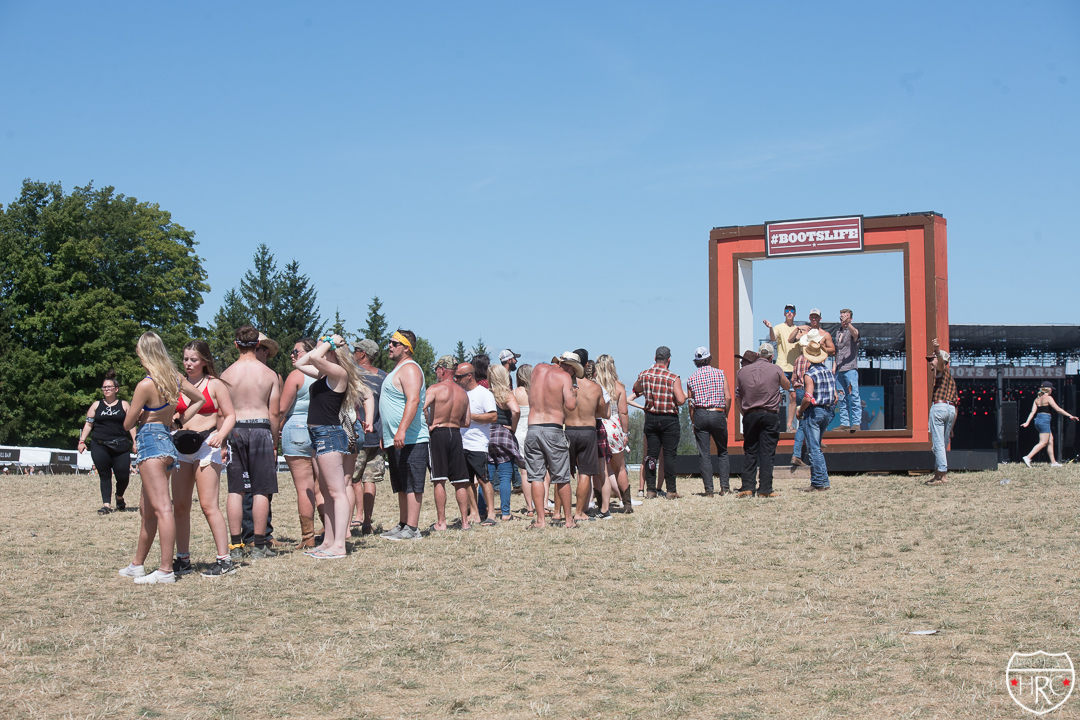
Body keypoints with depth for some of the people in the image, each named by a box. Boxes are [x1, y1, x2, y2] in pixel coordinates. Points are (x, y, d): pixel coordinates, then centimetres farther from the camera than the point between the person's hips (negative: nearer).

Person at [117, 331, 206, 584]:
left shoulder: (146, 385, -12)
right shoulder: (175, 379, 8)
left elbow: (128, 424, -5)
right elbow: (199, 399, 23)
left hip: (150, 442, -9)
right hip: (168, 441, 9)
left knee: (162, 508, -15)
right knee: (147, 509, 18)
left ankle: (166, 570, -19)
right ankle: (137, 565, 28)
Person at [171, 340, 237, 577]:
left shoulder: (214, 385, 1)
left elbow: (230, 416, -1)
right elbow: (172, 415, 19)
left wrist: (220, 435, -19)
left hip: (206, 445, -5)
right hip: (182, 447, 5)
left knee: (208, 505, -10)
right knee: (180, 506, 4)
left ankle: (224, 560, -6)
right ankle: (183, 559, 14)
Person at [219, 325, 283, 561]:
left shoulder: (227, 374, 3)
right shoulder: (269, 374, 1)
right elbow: (274, 413, 1)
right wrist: (274, 443, 9)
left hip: (235, 430, 1)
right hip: (261, 429, -1)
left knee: (235, 490, 6)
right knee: (261, 491, 2)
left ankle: (235, 546, 5)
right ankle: (259, 546, 4)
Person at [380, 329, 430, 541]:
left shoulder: (409, 369, -11)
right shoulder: (398, 369, 22)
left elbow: (413, 400, -25)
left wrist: (402, 430, -33)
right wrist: (386, 435, 26)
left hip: (410, 439, -11)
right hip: (396, 440, 11)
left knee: (412, 486, -8)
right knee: (402, 487, 14)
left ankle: (412, 529, -8)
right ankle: (403, 525, 20)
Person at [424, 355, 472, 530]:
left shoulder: (435, 388, -6)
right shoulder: (463, 393, 10)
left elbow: (422, 407, -22)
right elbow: (467, 422, 12)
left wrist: (429, 425, -8)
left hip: (438, 433, -4)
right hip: (456, 434, 5)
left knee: (439, 481, -3)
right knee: (460, 481, 9)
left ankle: (441, 522, -4)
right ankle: (465, 521, 10)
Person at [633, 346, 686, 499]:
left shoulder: (644, 376, 0)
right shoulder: (673, 378, -12)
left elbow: (636, 389, 20)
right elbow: (680, 400, -18)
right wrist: (684, 395, 3)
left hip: (650, 418, 4)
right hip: (669, 419, -3)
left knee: (651, 454, 8)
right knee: (669, 455, 0)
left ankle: (650, 489, 7)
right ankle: (671, 490, 0)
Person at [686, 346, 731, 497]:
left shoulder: (691, 379, 5)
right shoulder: (720, 373, 2)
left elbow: (690, 403, 6)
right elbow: (728, 397, -3)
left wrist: (693, 422, 15)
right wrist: (725, 415, 10)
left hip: (700, 415, 1)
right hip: (718, 414, -1)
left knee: (704, 454, 2)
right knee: (722, 452, 12)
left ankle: (708, 489, -2)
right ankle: (725, 486, 5)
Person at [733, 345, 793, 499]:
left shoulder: (742, 372, 8)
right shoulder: (776, 370, 1)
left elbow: (737, 397, 14)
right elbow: (788, 387, 20)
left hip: (750, 415, 2)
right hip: (770, 415, -2)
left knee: (749, 452, 9)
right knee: (767, 452, 0)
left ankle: (747, 487, 2)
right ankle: (765, 489, -2)